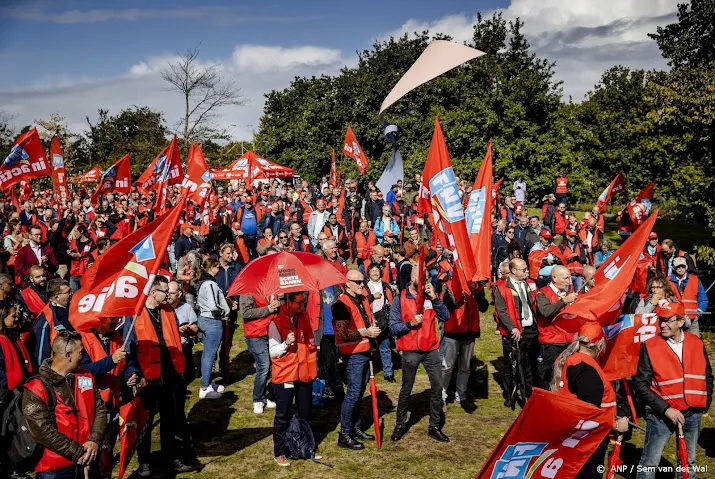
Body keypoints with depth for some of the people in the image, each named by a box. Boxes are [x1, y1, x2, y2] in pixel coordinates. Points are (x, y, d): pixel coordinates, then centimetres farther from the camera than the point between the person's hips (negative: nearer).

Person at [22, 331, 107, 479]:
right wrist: (79, 452, -16)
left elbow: (100, 409, 8)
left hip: (87, 462, 5)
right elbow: (42, 431, -17)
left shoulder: (86, 378, 7)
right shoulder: (36, 389, -12)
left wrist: (94, 440, -9)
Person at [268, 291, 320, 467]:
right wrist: (286, 343, -32)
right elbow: (273, 352, -14)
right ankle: (279, 452, 15)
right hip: (284, 376, -5)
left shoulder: (304, 317, 5)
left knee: (306, 414, 15)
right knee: (283, 416, 3)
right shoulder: (276, 321, -13)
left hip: (305, 374, 5)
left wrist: (313, 365, 12)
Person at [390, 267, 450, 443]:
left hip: (431, 350, 3)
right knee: (406, 390, 9)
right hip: (410, 352, -3)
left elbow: (445, 317, -6)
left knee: (437, 387, 1)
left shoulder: (429, 296, 4)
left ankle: (434, 427, 14)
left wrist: (434, 297, -15)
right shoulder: (400, 299, -5)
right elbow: (394, 327, -7)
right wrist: (410, 323, -22)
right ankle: (400, 425, 24)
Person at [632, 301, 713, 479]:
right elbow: (640, 385, -13)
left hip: (693, 414, 4)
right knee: (649, 463, 0)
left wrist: (705, 403, 8)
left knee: (689, 462, 19)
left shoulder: (697, 344, 1)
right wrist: (665, 409, -17)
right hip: (661, 415, -4)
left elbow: (707, 376, 14)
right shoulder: (650, 347, -11)